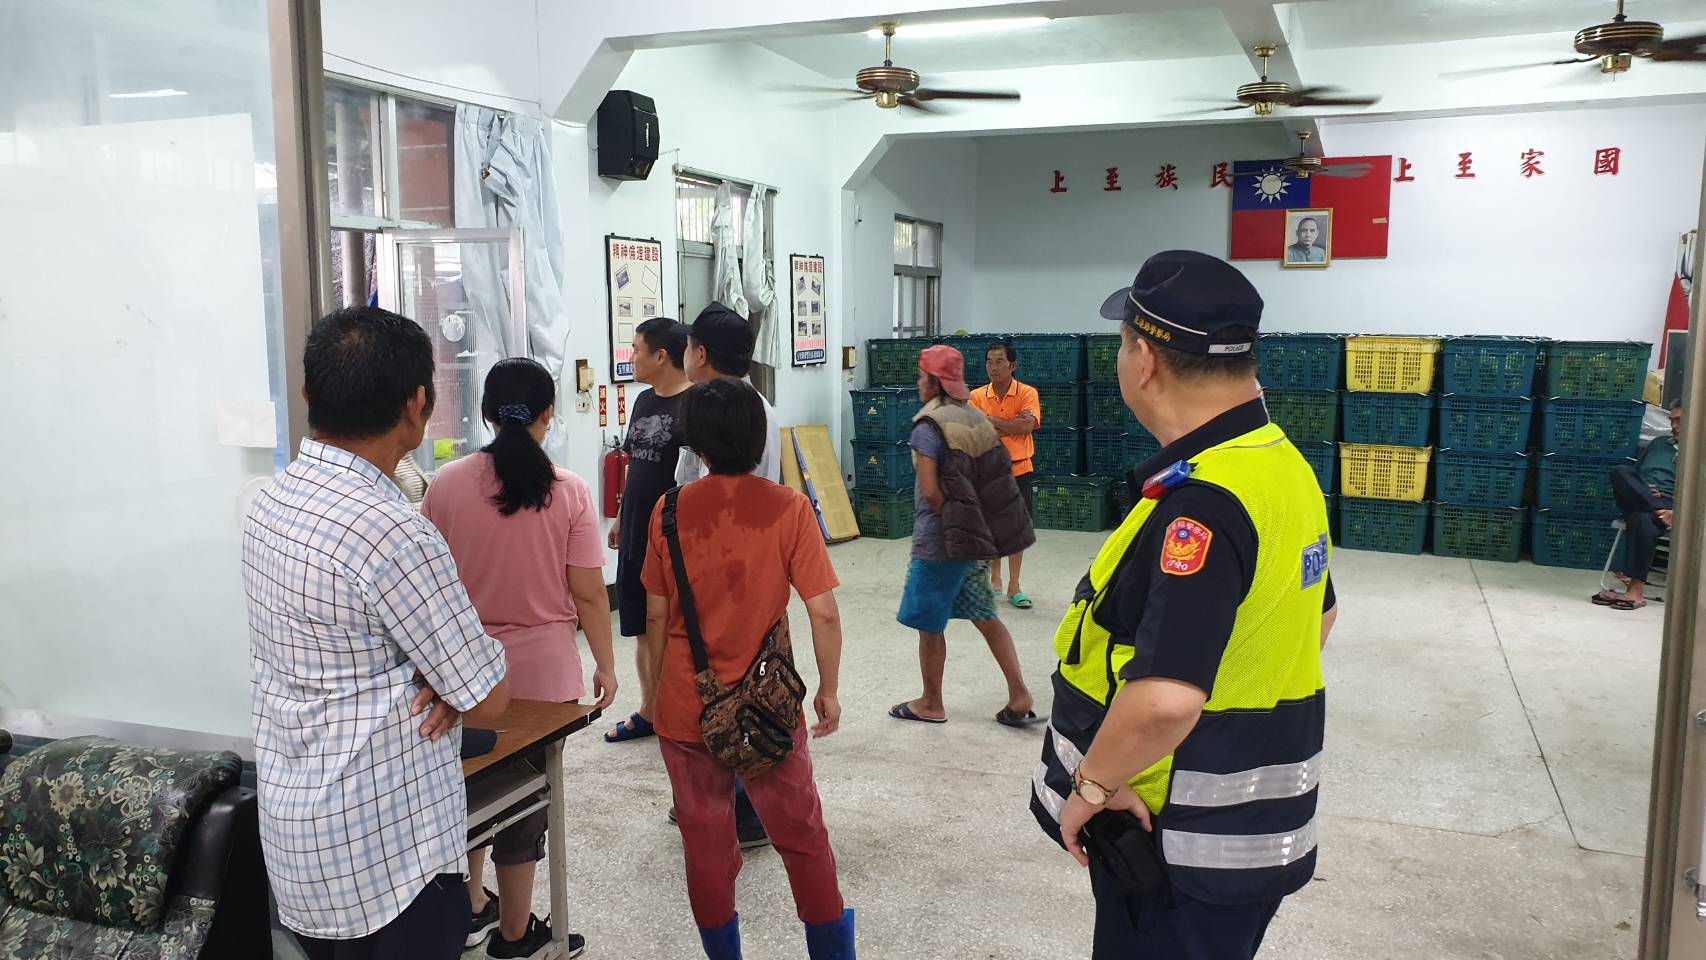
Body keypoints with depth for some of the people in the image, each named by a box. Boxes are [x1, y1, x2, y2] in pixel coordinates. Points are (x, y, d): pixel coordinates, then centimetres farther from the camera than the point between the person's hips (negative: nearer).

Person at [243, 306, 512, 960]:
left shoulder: (270, 502, 2)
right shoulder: (393, 534, -25)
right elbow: (491, 703, -17)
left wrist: (439, 682, -3)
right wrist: (448, 688, 4)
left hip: (292, 837, 8)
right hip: (388, 854, -8)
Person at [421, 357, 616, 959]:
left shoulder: (446, 484, -8)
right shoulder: (568, 492, -13)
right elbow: (588, 594, -10)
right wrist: (605, 665, 4)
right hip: (542, 669, -2)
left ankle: (470, 908, 38)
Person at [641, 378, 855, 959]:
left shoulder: (670, 511, -7)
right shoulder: (789, 508, -12)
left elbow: (656, 615, 0)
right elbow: (823, 613, -12)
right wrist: (829, 689, 1)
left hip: (685, 704, 1)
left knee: (705, 840, 16)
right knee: (801, 835, 15)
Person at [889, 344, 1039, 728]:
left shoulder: (928, 426, -14)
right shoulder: (977, 418, 7)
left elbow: (930, 490, -19)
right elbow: (996, 476, 11)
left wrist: (953, 519, -4)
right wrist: (976, 521, 11)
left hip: (941, 538, -7)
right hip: (980, 536, 7)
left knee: (929, 623, 7)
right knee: (984, 616, 16)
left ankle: (931, 704, 19)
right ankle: (1019, 696, 12)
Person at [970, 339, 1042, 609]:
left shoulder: (1027, 393, -5)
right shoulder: (977, 396, 0)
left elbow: (1027, 426, -21)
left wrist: (990, 420, -15)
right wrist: (1013, 425, -19)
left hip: (1019, 470, -1)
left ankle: (1014, 586, 15)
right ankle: (994, 577, 28)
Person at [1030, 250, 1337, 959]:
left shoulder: (1201, 503, -28)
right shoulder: (1286, 463, 3)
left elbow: (1164, 699, -39)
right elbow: (1316, 619, 18)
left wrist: (1094, 782, -22)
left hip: (1185, 848, -9)